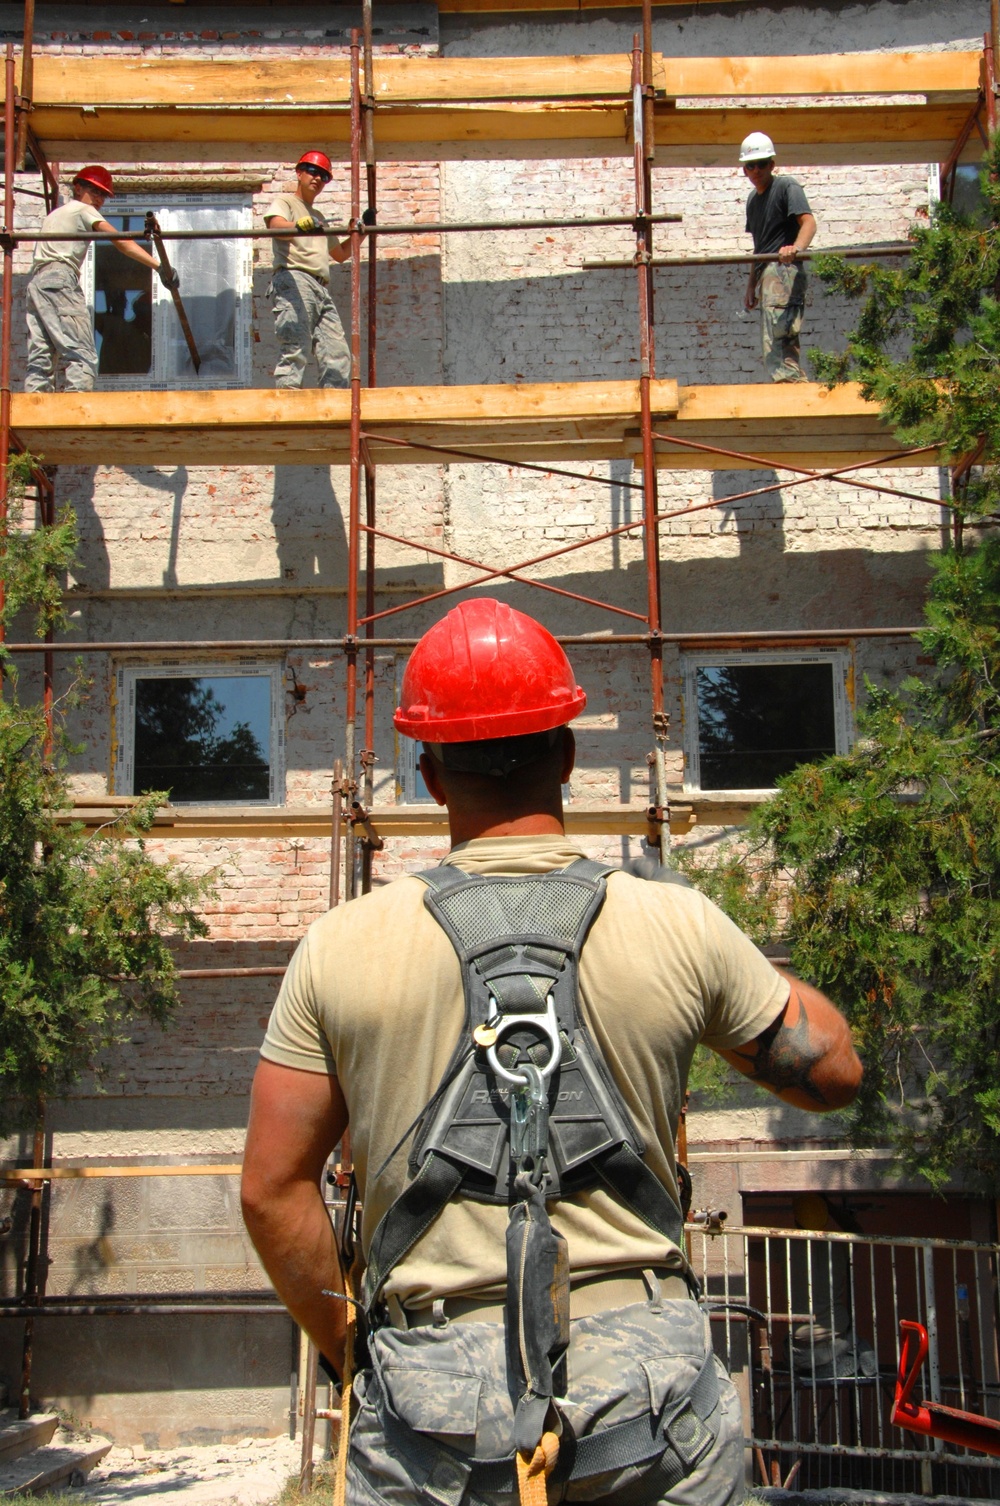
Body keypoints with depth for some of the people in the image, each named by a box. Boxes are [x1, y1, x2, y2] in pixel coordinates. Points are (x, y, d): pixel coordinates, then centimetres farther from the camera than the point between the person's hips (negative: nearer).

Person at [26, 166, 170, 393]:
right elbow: (120, 242, -4)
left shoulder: (54, 214, 32)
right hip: (60, 280, -8)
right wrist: (158, 265, -12)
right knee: (83, 357, -16)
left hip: (36, 281, 8)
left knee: (40, 360, 2)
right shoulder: (84, 210, 8)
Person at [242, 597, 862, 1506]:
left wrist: (342, 1344, 16)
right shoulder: (681, 929, -3)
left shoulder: (342, 948, -1)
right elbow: (833, 1071, 11)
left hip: (433, 1403, 0)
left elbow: (273, 1188, 3)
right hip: (645, 1374, 0)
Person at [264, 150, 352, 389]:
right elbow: (275, 224, -14)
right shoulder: (284, 201, 10)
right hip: (294, 281, -8)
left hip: (322, 290, 8)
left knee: (338, 355, -2)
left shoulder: (318, 218, 33)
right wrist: (299, 225, -35)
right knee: (295, 351, -19)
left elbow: (340, 253, 43)